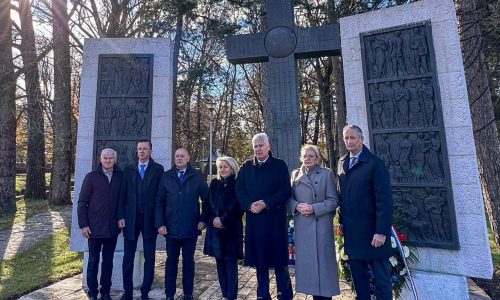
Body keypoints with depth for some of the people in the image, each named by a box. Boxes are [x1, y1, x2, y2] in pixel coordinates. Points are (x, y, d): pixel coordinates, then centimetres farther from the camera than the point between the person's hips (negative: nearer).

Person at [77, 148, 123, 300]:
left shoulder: (120, 177, 0)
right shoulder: (91, 177, -4)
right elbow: (82, 202, -3)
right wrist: (83, 225, -7)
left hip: (112, 228, 2)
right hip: (95, 228, -2)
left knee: (108, 261, 12)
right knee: (93, 261, 12)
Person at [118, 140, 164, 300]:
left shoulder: (158, 169, 0)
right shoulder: (128, 169, 8)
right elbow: (123, 194, 5)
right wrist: (121, 216, -2)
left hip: (150, 218, -2)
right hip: (131, 218, 2)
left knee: (149, 258, 9)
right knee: (128, 258, 10)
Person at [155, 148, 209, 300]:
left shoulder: (197, 176, 0)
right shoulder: (166, 176, 3)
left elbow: (207, 199, 2)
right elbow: (159, 202, 2)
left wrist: (203, 220, -4)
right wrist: (160, 224, -5)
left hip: (191, 228, 0)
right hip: (171, 228, 1)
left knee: (189, 261, 13)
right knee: (171, 261, 12)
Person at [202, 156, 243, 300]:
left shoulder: (237, 184, -3)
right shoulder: (214, 183, 8)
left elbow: (238, 206, -8)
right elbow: (207, 203, 6)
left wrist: (223, 220, -12)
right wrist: (212, 220, -7)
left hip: (231, 229, -4)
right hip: (215, 229, 4)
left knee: (230, 262, 0)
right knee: (220, 261, 11)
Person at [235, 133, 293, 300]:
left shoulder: (280, 165, -1)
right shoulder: (246, 167, 8)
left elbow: (286, 191, -8)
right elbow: (239, 190, 5)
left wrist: (266, 203, -17)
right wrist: (250, 205, -11)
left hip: (275, 219, -3)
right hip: (254, 220, 3)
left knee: (279, 259, 6)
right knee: (259, 260, 12)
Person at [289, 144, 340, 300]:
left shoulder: (327, 173, -1)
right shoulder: (295, 174, 8)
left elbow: (333, 200, -5)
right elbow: (290, 198, 9)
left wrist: (314, 208, -17)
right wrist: (297, 206, -12)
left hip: (322, 224, -3)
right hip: (302, 225, 3)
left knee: (323, 259, 4)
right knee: (306, 260, 10)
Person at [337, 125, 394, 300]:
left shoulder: (374, 163, -12)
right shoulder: (342, 162, 8)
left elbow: (384, 199, -15)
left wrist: (381, 232, -18)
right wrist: (342, 221, 8)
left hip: (372, 230, -5)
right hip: (351, 231, 6)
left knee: (381, 278, 11)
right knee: (358, 276, 18)